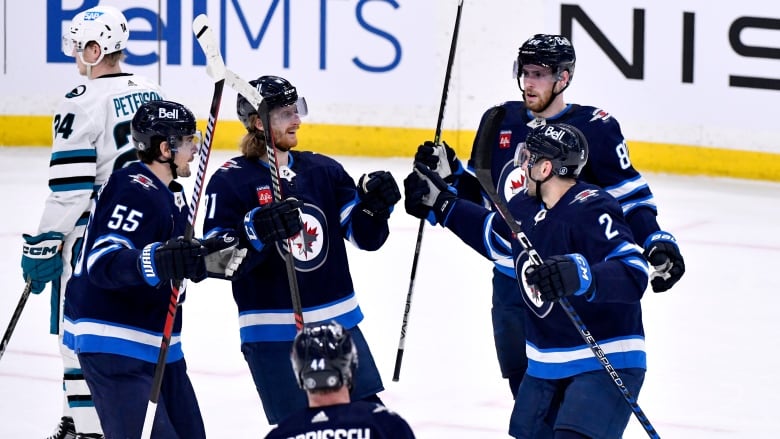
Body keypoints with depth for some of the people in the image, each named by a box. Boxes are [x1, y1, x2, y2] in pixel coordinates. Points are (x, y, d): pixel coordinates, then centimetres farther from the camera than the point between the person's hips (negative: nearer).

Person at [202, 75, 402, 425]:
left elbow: (365, 236, 7)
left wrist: (374, 205, -13)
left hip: (339, 324, 5)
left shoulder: (324, 171, 7)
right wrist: (256, 230, -33)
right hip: (272, 334, -5)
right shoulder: (231, 181, -7)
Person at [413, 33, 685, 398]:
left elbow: (628, 197, -7)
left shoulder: (595, 129, -9)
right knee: (524, 390, 15)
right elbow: (476, 194, 17)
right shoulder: (499, 122, 6)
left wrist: (656, 244, -20)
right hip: (511, 283, 6)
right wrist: (448, 173, 0)